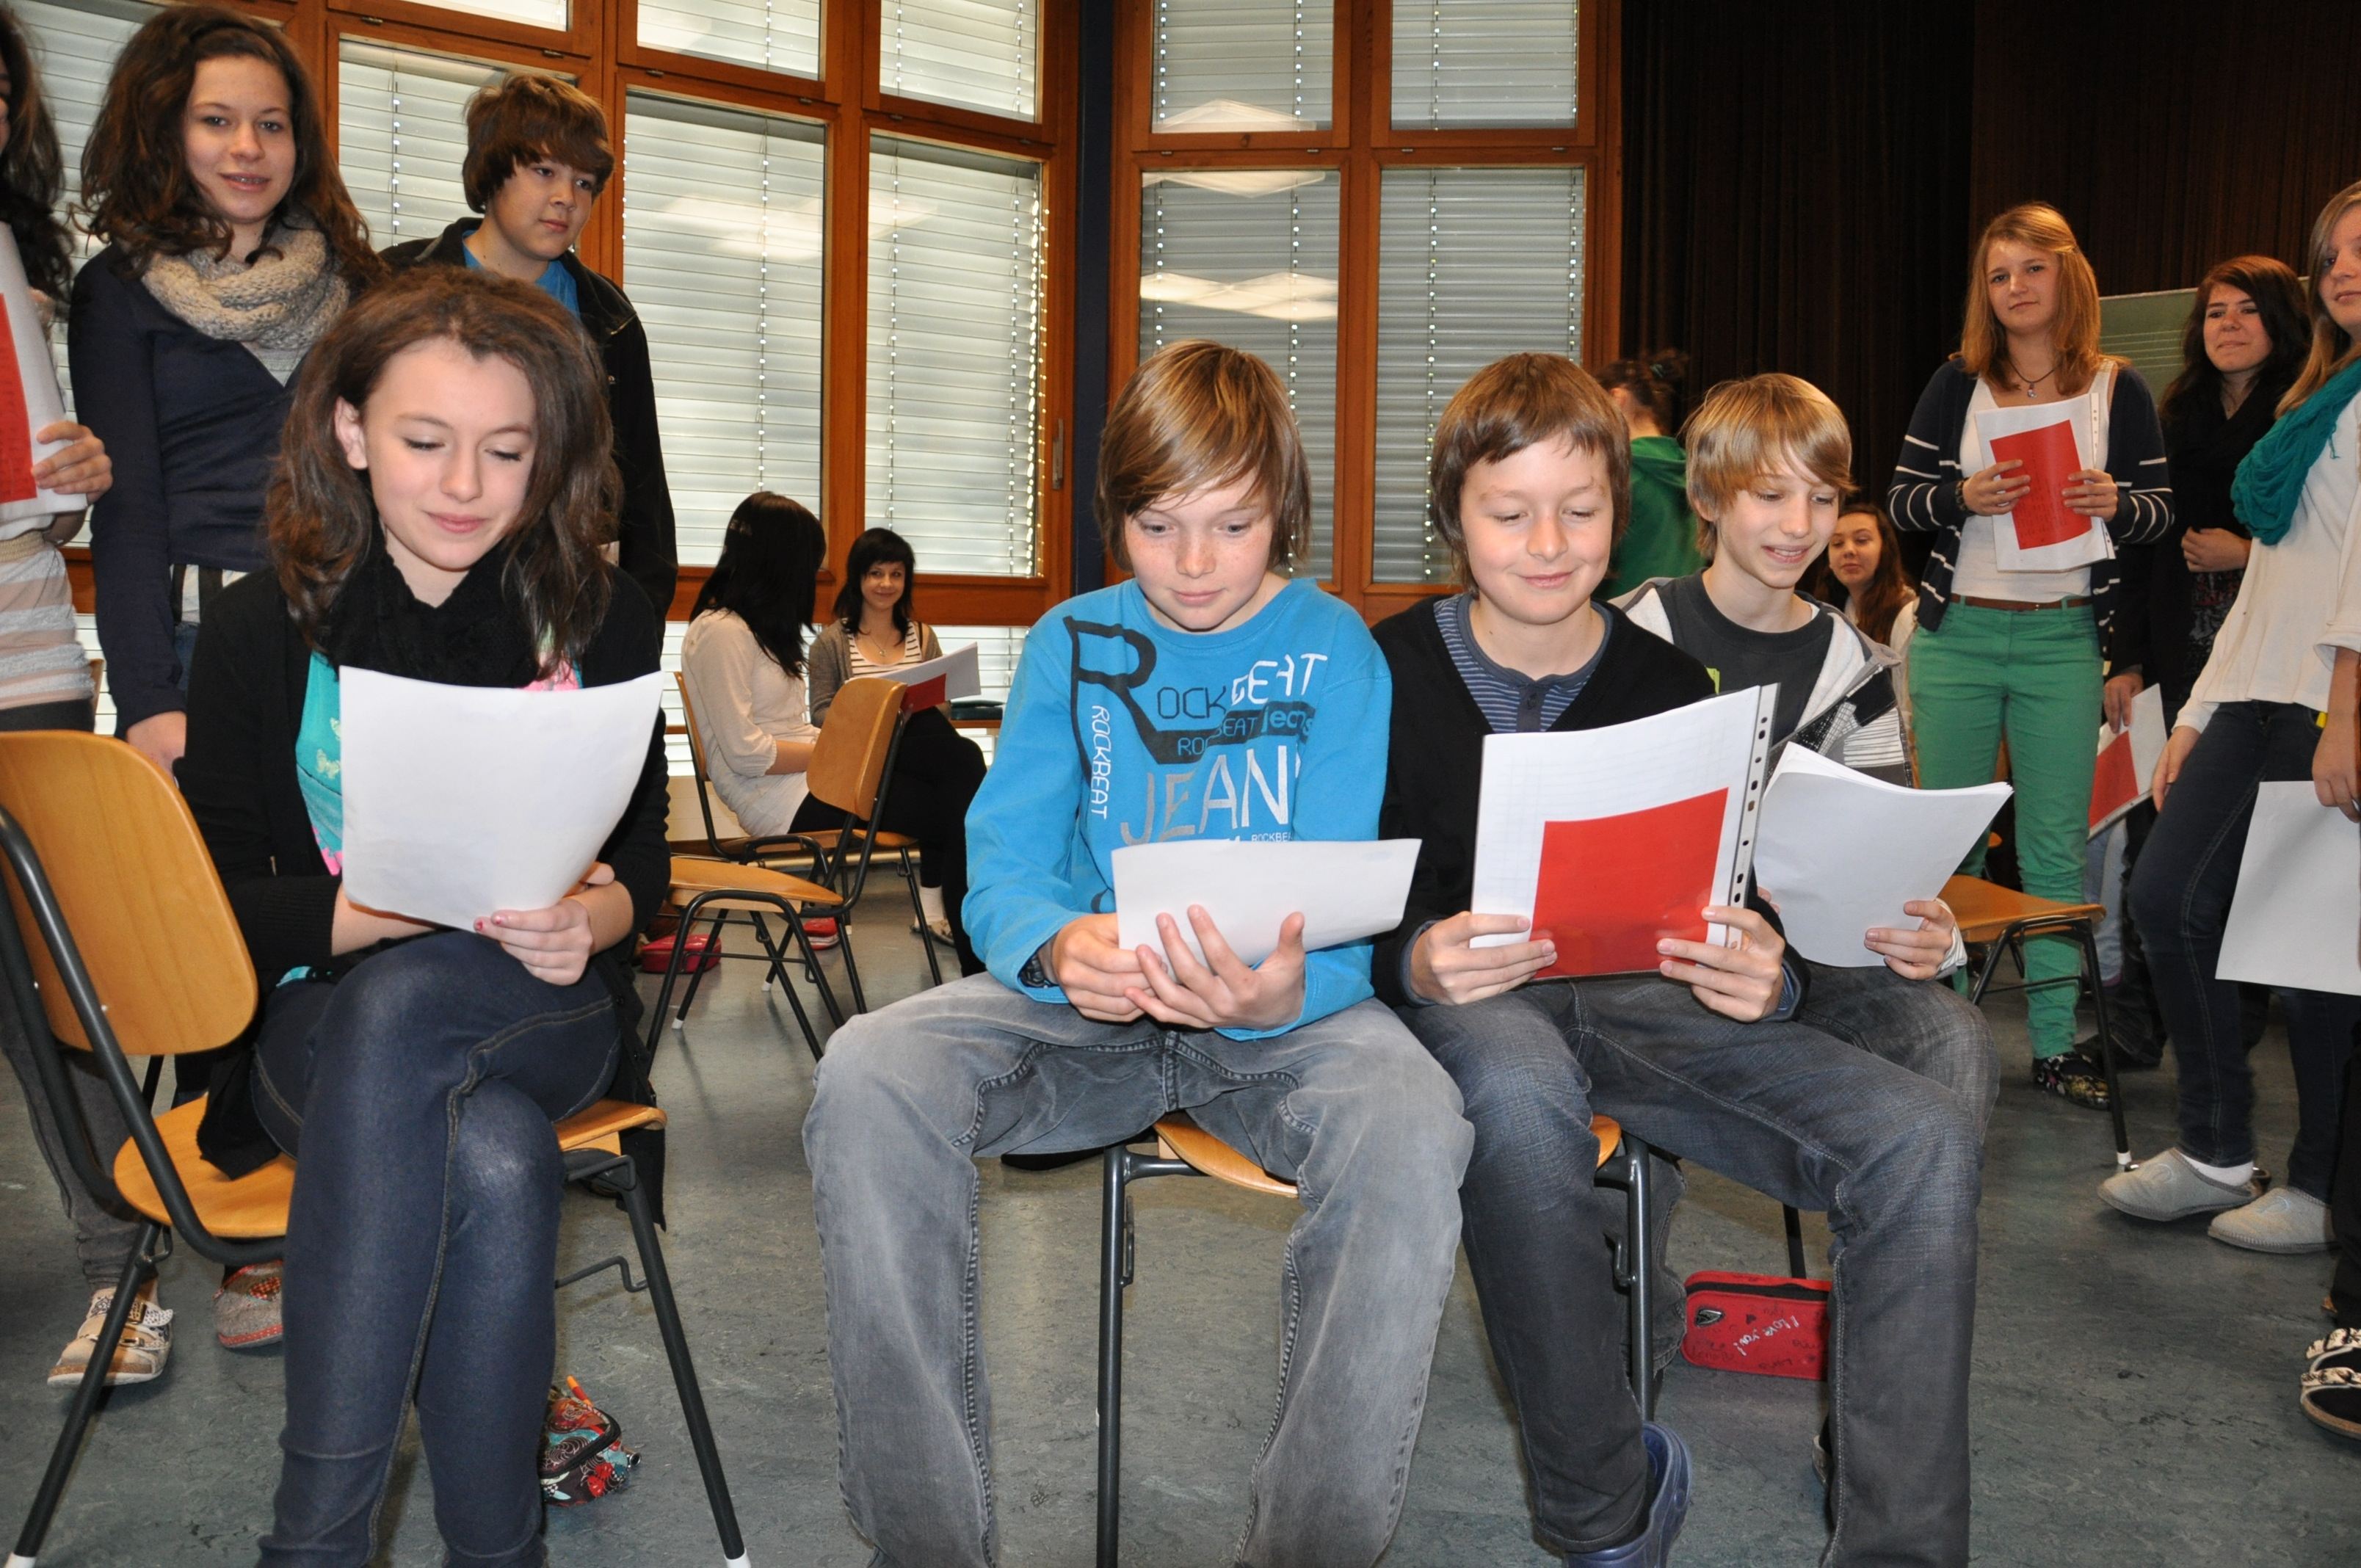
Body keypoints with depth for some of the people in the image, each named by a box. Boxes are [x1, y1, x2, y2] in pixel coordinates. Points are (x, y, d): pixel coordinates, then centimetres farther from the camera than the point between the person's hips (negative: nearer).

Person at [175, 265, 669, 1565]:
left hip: (548, 1013, 1)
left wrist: (586, 917, -18)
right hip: (320, 1027, 0)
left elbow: (643, 857, 6)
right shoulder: (263, 629, 0)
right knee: (495, 1159, -34)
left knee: (396, 1005, -34)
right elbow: (221, 906, -3)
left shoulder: (598, 616, 3)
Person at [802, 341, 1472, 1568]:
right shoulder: (1071, 643, 7)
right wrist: (1056, 946, -26)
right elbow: (1003, 860, -1)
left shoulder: (1334, 651, 1)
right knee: (867, 1076, -26)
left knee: (1412, 1126, -35)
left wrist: (1282, 992, -33)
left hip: (1287, 1009, -1)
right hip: (1084, 1001, 2)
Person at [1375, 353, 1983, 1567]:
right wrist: (1414, 963, -26)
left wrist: (1764, 981, -17)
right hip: (1462, 1000, -3)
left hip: (1643, 996, 4)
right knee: (1519, 1091, -42)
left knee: (1925, 1138, -19)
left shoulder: (1670, 686, 8)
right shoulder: (1387, 674, -2)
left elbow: (1747, 917, 8)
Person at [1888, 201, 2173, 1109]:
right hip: (1958, 635, 0)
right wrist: (1964, 497, -18)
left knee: (2057, 844, 3)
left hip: (2063, 640, 0)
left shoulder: (2119, 389, 5)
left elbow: (2162, 510, 7)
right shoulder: (1957, 384, 4)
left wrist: (2116, 503, -14)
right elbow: (1900, 503, 2)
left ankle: (2056, 1042, 12)